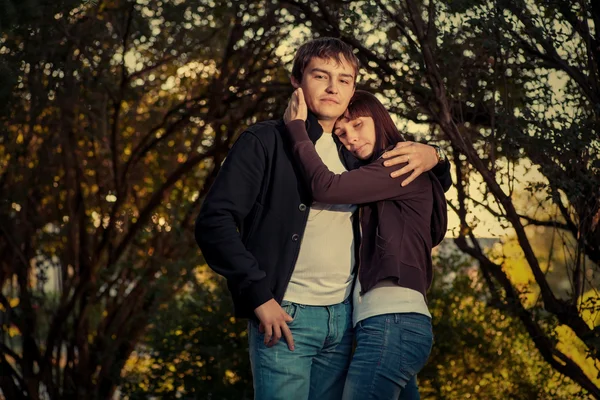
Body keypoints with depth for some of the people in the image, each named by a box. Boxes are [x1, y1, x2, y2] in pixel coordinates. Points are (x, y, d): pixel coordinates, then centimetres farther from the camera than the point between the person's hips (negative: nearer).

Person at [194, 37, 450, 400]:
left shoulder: (353, 154, 14)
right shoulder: (266, 142, -2)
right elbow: (214, 221, -9)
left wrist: (431, 156, 2)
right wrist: (259, 295, -15)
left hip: (342, 318, 6)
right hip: (285, 317, -5)